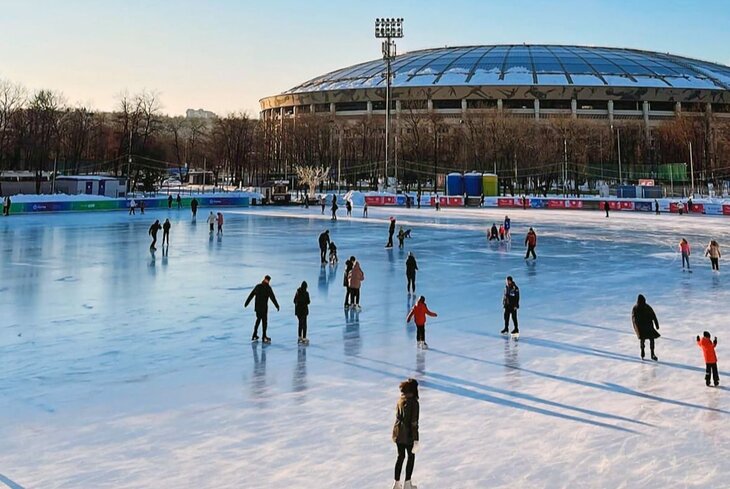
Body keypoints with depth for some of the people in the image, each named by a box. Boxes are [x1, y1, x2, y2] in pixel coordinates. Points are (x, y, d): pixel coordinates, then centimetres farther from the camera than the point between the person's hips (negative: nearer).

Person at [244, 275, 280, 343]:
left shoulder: (257, 286, 7)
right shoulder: (268, 288, -9)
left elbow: (251, 295, 13)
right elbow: (272, 297, -14)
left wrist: (246, 303, 24)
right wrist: (277, 305, -11)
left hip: (257, 307, 6)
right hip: (264, 307, -6)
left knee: (258, 320, 19)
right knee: (264, 321, 2)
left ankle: (254, 336, 22)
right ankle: (264, 337, 3)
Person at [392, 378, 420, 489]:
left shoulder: (400, 400, 0)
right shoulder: (414, 403, -21)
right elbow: (414, 423, -21)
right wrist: (416, 440, -18)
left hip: (398, 432, 6)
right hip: (408, 434, -6)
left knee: (401, 456, 19)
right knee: (411, 456, 14)